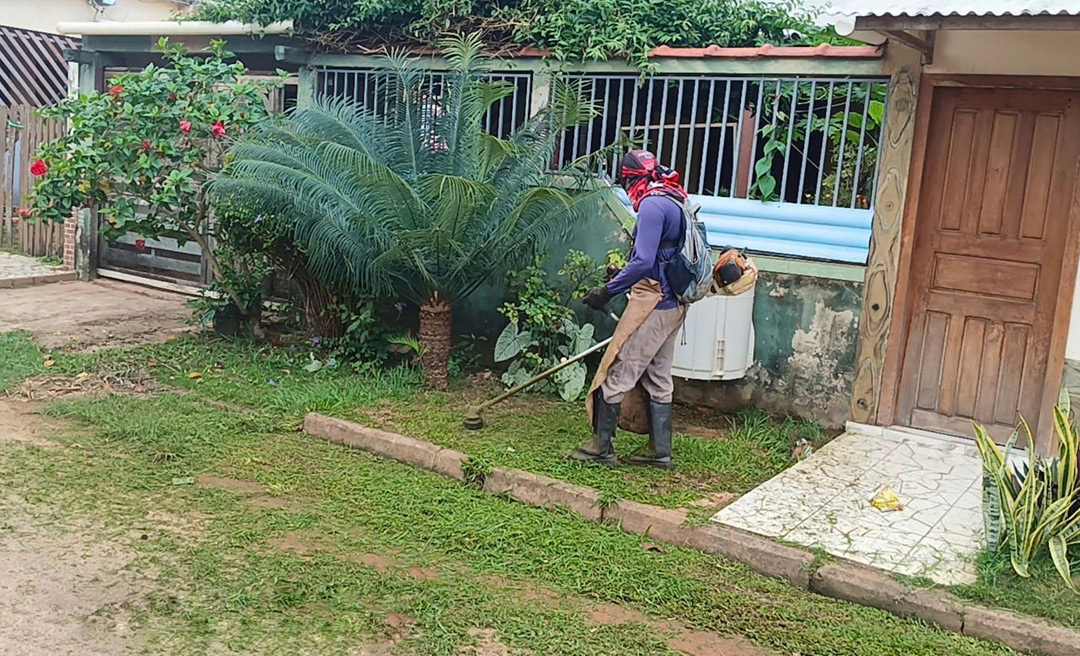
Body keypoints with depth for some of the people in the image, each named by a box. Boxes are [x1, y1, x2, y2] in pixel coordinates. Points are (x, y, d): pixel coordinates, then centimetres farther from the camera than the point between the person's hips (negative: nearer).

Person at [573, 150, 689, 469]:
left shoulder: (652, 205, -15)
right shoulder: (676, 203, 15)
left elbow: (643, 262, -23)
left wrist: (608, 291, -17)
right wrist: (621, 277, 20)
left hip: (652, 304, -10)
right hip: (674, 305, 10)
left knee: (616, 373, -2)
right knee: (658, 379, 15)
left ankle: (602, 447, 5)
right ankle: (660, 451, 21)